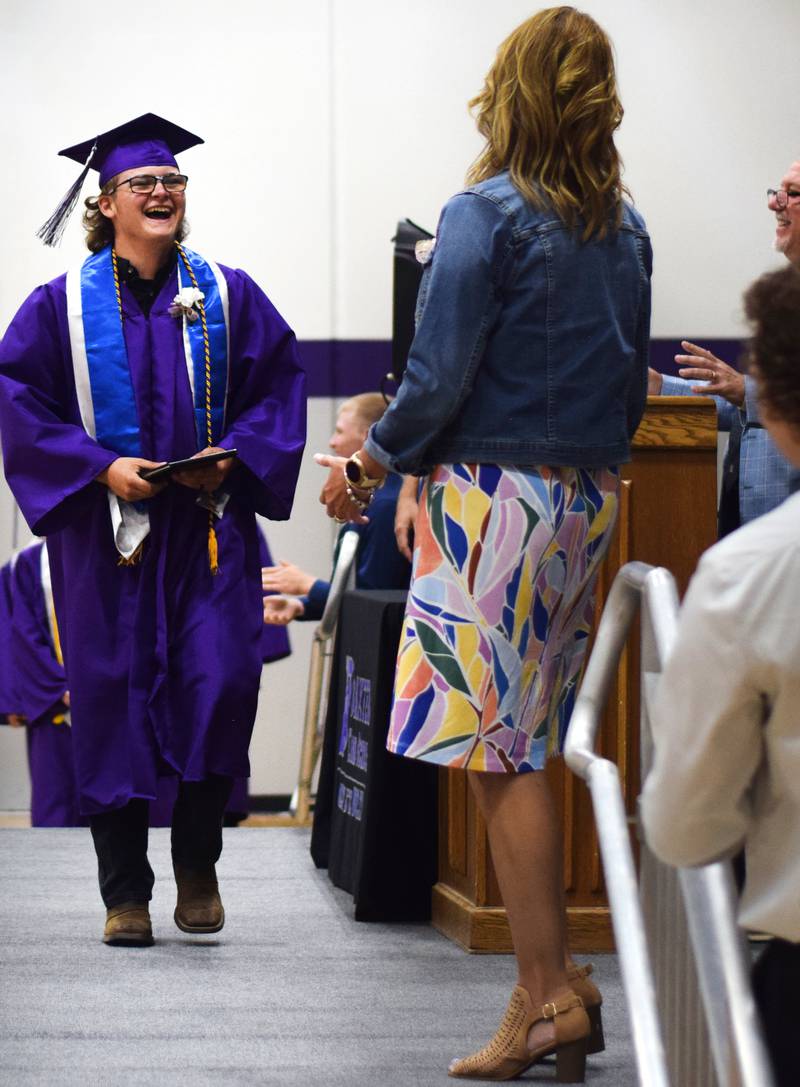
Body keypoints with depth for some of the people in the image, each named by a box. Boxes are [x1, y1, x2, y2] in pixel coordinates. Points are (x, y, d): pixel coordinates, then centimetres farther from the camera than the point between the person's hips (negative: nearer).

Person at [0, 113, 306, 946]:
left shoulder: (230, 297, 6)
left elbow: (279, 388, 7)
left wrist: (232, 457, -10)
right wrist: (101, 467, -13)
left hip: (210, 527, 1)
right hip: (104, 530, -1)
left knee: (221, 682, -9)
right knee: (113, 699, 0)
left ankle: (196, 862, 13)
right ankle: (125, 893, 10)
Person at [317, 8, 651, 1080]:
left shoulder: (485, 215, -11)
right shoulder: (625, 230, 10)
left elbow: (440, 378, -14)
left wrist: (377, 462, 1)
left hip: (493, 497, -7)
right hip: (587, 500, 7)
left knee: (500, 751, -3)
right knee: (529, 748, 12)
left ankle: (547, 996, -4)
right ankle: (553, 991, 12)